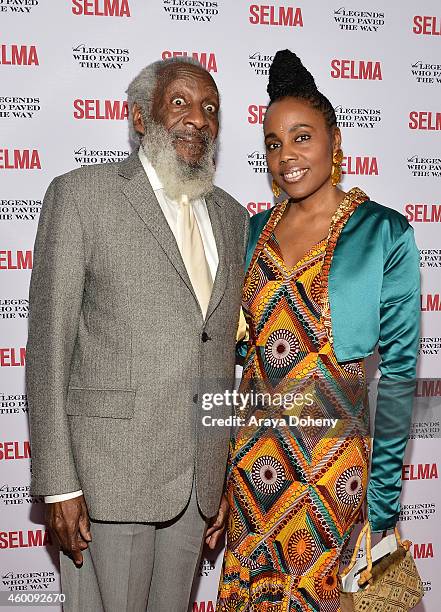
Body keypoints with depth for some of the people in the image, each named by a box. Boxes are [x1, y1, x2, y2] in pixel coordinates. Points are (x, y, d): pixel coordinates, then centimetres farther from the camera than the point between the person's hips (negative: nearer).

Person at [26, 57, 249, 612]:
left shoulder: (230, 215, 11)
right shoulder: (81, 195, -6)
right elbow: (48, 348, -8)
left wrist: (226, 477, 13)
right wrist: (58, 485, -11)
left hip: (199, 477, 5)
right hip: (110, 469, -5)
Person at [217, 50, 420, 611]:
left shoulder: (385, 234, -9)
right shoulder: (255, 232, 5)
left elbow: (397, 370, -10)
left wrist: (383, 500, -9)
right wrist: (225, 461, 5)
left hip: (337, 461, -4)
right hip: (256, 461, 5)